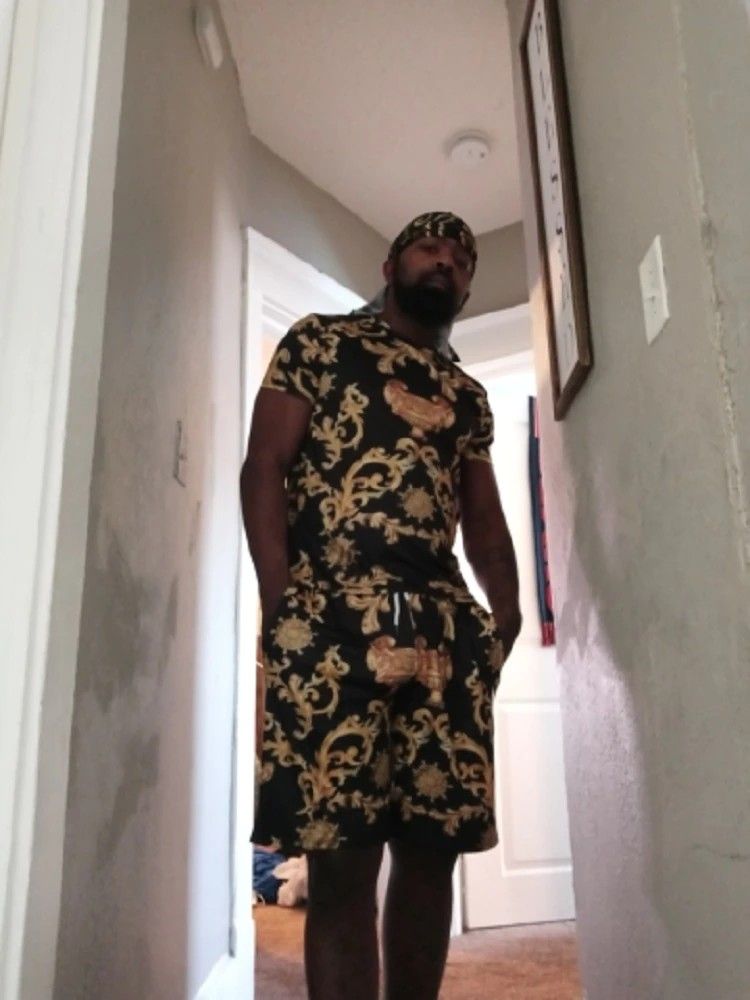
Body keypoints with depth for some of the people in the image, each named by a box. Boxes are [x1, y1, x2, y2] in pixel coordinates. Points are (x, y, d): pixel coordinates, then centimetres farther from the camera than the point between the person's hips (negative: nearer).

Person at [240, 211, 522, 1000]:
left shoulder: (468, 395, 24)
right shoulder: (318, 342, 11)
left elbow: (484, 517, 20)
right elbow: (263, 468, 1)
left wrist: (506, 612, 1)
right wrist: (282, 602, -12)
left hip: (444, 630, 5)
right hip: (331, 619, -5)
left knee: (434, 847, 7)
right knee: (340, 856, -5)